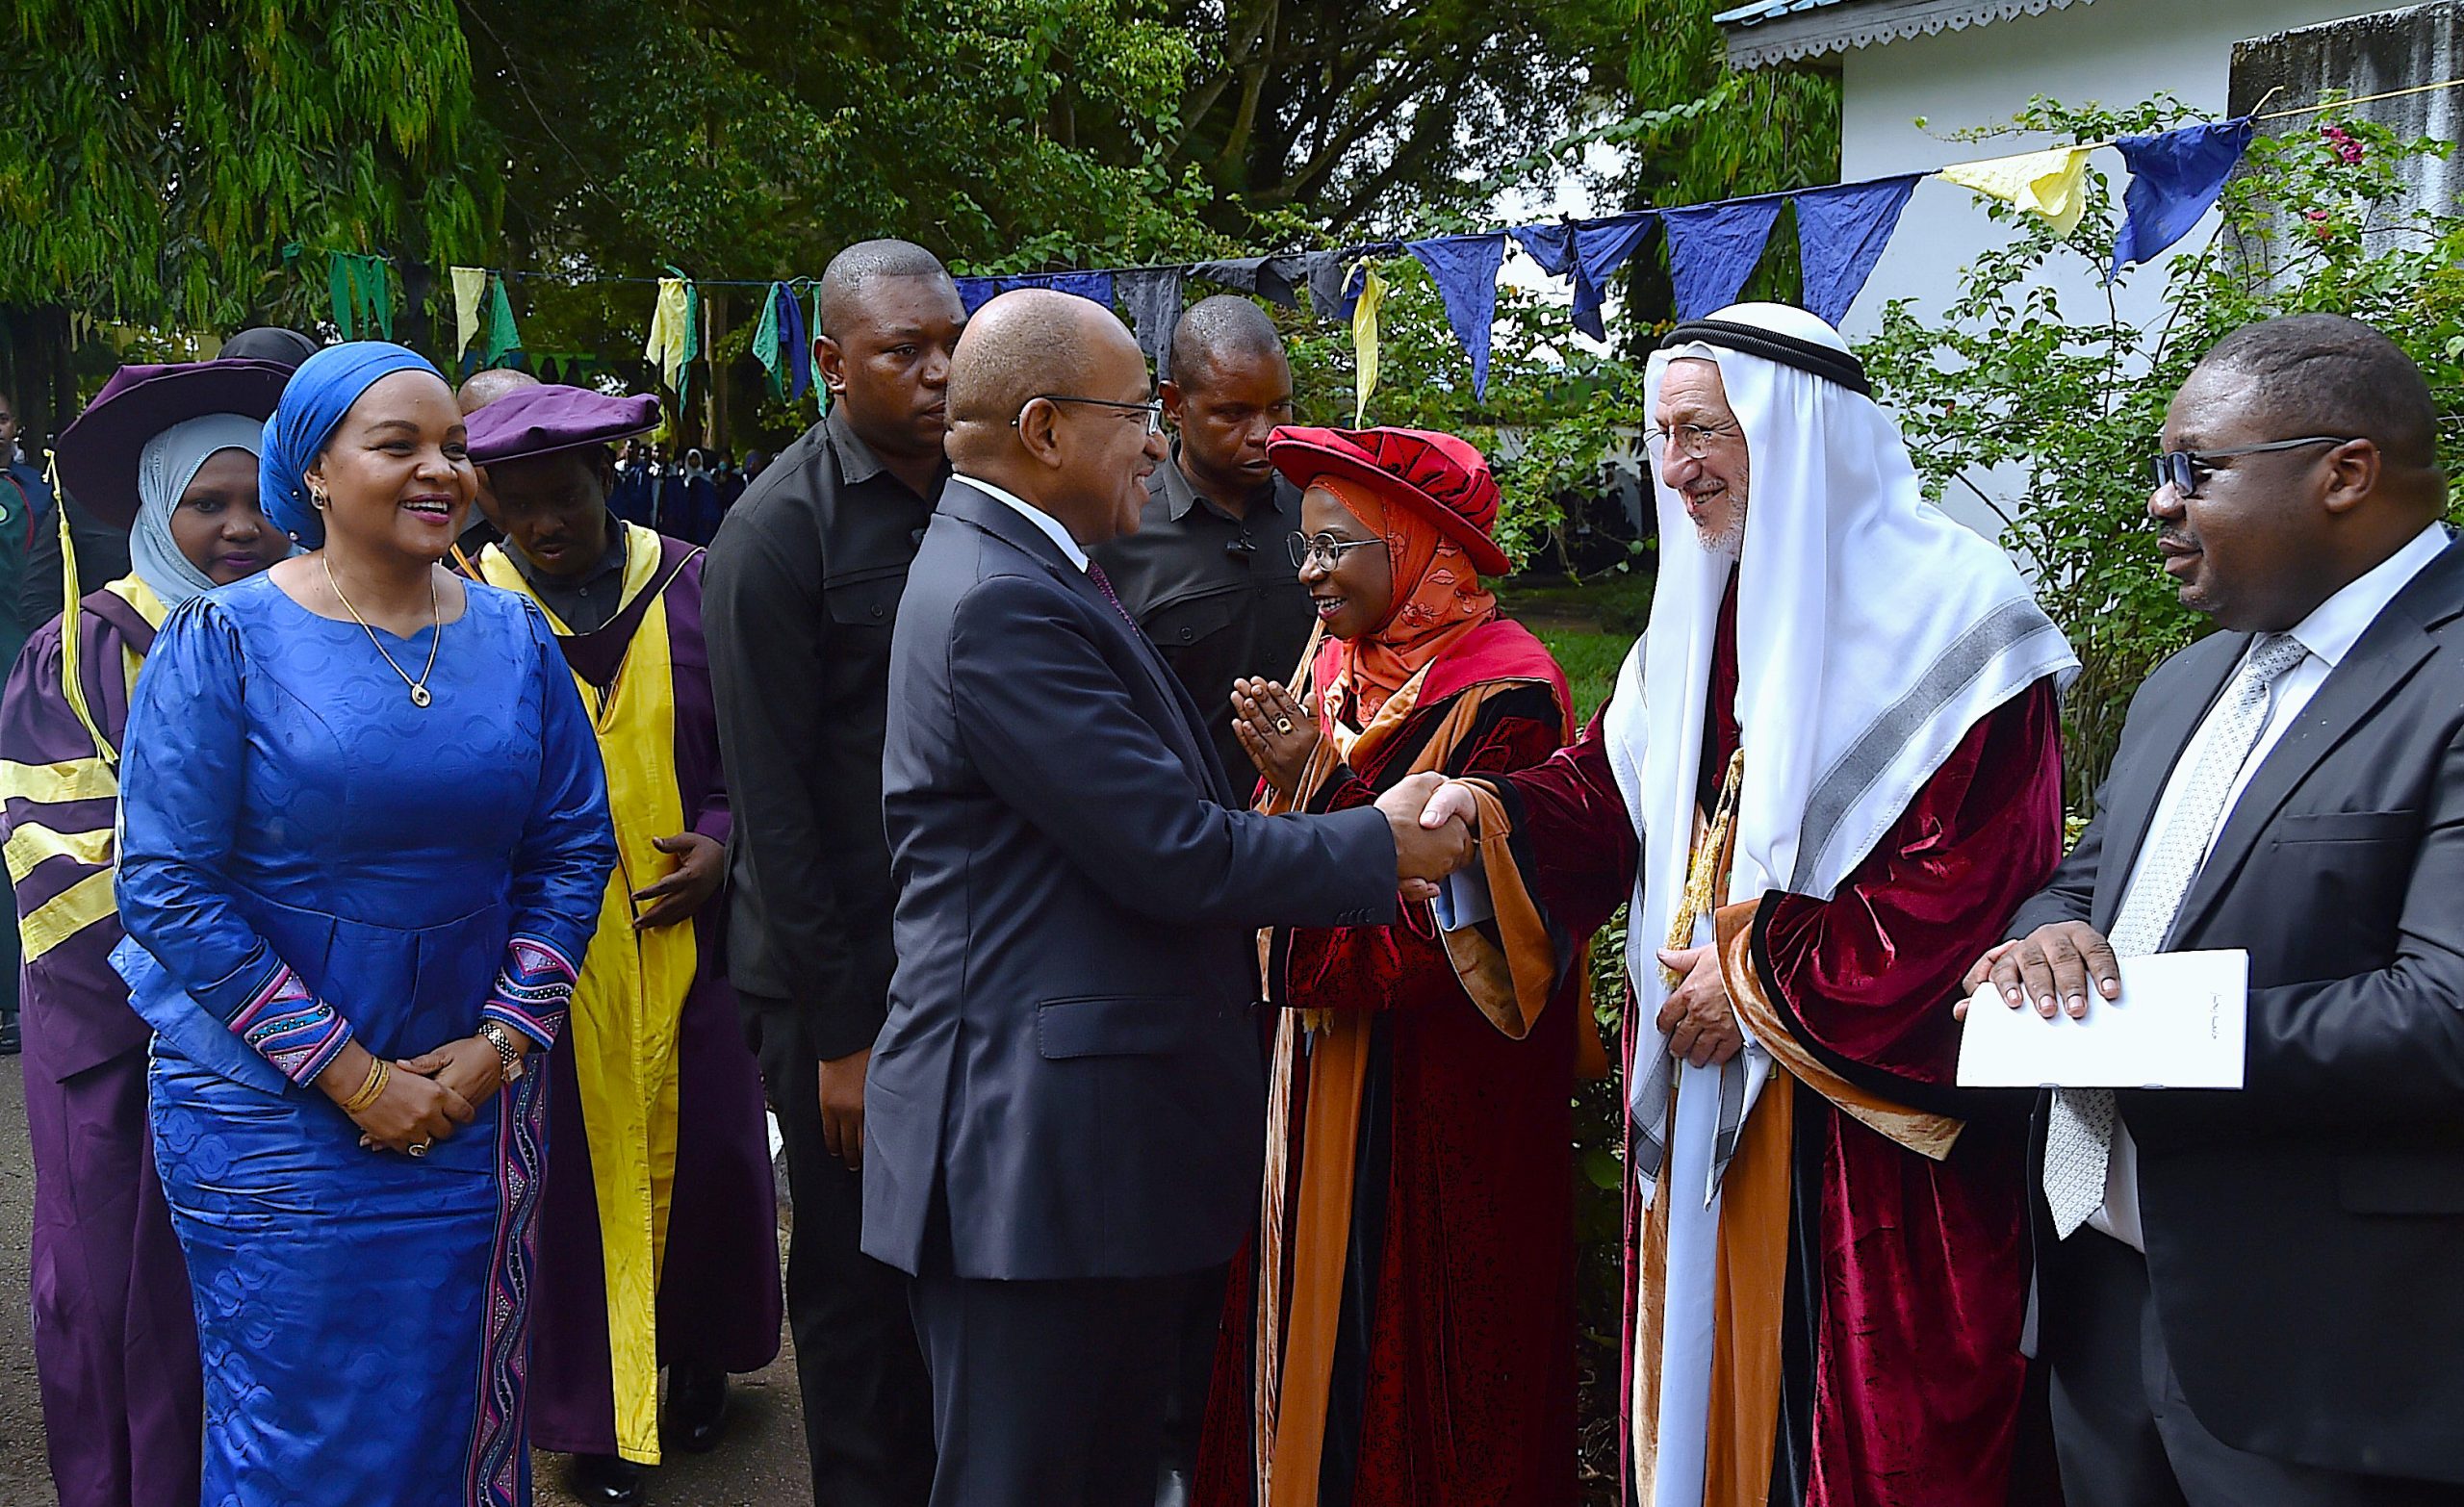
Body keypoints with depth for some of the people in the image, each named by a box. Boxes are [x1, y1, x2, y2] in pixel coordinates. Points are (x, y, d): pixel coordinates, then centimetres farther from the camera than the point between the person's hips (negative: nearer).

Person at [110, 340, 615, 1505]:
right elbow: (168, 886, -13)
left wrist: (503, 1042, -7)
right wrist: (350, 1074, -15)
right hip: (272, 1105, -3)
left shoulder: (514, 637, 2)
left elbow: (574, 846, 4)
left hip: (477, 1091, 4)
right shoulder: (224, 641, -10)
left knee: (464, 1407, 13)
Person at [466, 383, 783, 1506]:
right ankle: (598, 1410, 18)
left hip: (681, 935, 1)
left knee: (702, 1150, 7)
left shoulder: (691, 589, -1)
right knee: (579, 1166, 3)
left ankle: (695, 1355, 31)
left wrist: (724, 840, -9)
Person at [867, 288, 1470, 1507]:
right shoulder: (998, 603, -19)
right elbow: (1169, 854, -20)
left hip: (1099, 1126, 10)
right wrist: (1383, 846, -8)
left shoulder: (1029, 577, 14)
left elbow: (1154, 816, 16)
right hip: (1036, 1143, -10)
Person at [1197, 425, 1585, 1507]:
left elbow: (1452, 934, -20)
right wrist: (1289, 779, -10)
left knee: (1398, 1358, 4)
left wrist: (1314, 787, -21)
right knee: (1307, 1334, 15)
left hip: (1432, 1103, -7)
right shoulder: (1342, 667, 8)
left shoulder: (1505, 696, -16)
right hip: (1323, 1073, 7)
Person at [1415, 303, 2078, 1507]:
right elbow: (1610, 794, 9)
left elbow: (1969, 876, -18)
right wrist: (1495, 813, -12)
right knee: (1711, 1379, 14)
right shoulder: (1700, 612, 11)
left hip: (1873, 1124, -6)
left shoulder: (1948, 614, -12)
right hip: (1707, 1086, 7)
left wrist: (1760, 979, -14)